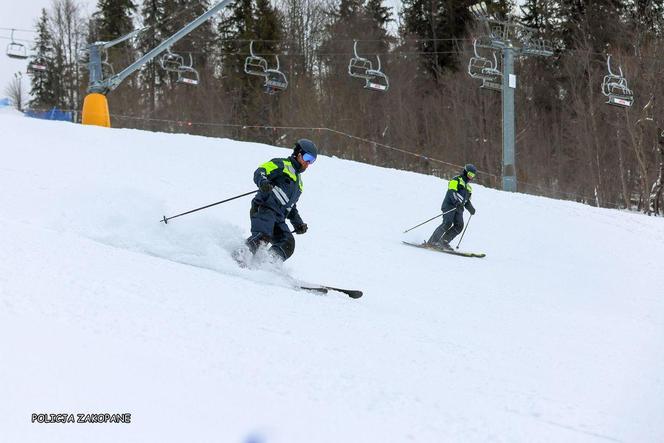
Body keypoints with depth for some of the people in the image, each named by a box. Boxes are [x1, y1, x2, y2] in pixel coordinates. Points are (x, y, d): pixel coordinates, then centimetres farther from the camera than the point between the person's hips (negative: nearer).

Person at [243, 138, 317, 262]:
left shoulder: (299, 182, 34)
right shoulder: (281, 164, 9)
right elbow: (259, 172, -7)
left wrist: (298, 223, 24)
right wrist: (263, 183, -30)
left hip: (278, 219, 8)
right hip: (264, 209, -8)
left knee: (288, 245, -17)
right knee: (263, 237, -33)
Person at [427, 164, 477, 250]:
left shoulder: (468, 187, 28)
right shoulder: (456, 180, 3)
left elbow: (467, 201, 34)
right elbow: (452, 192, -13)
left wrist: (471, 208, 14)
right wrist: (458, 202, -29)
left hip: (459, 208, 8)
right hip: (450, 205, -8)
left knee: (459, 226, -13)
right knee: (447, 223, -23)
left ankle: (444, 242, -9)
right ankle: (432, 241, -20)